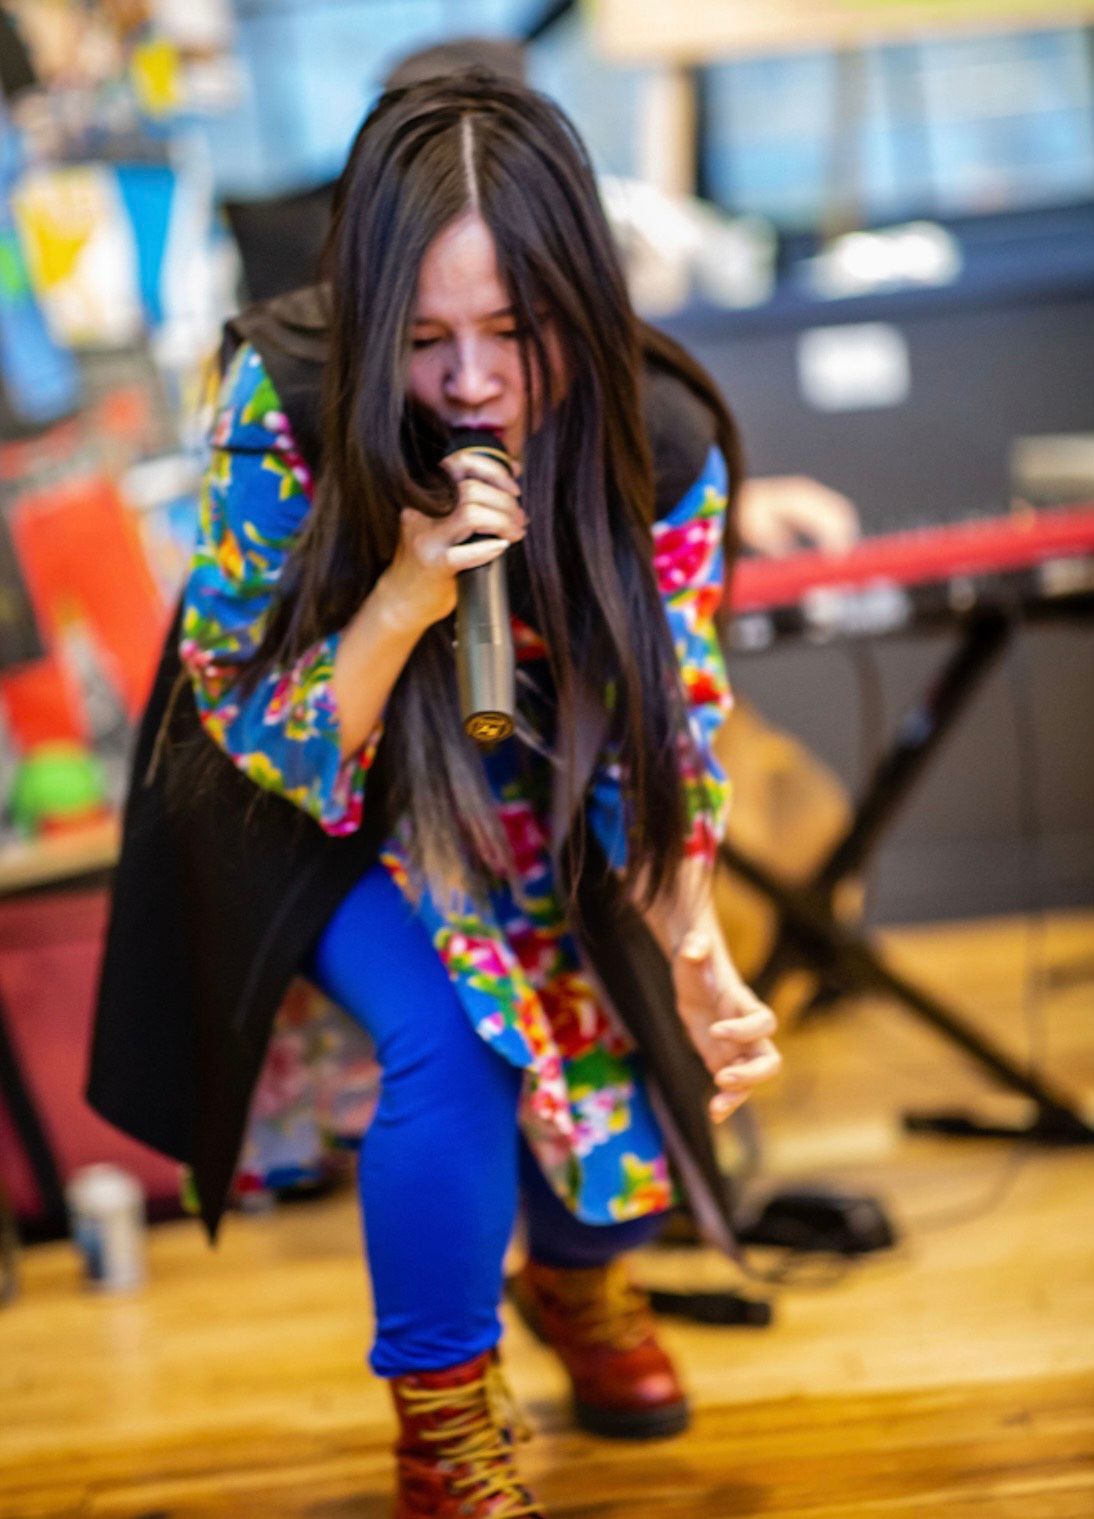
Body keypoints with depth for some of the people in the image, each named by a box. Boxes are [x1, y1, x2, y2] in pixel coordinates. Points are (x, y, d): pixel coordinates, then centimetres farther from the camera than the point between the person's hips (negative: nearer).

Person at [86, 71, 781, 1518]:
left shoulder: (659, 441, -23)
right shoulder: (283, 402, -30)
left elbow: (668, 729, -11)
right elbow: (258, 739, -22)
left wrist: (693, 941, -28)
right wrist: (406, 596, -40)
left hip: (538, 794, 3)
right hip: (315, 803, -3)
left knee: (634, 1041, -11)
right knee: (451, 1043, -26)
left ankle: (581, 1268, 28)